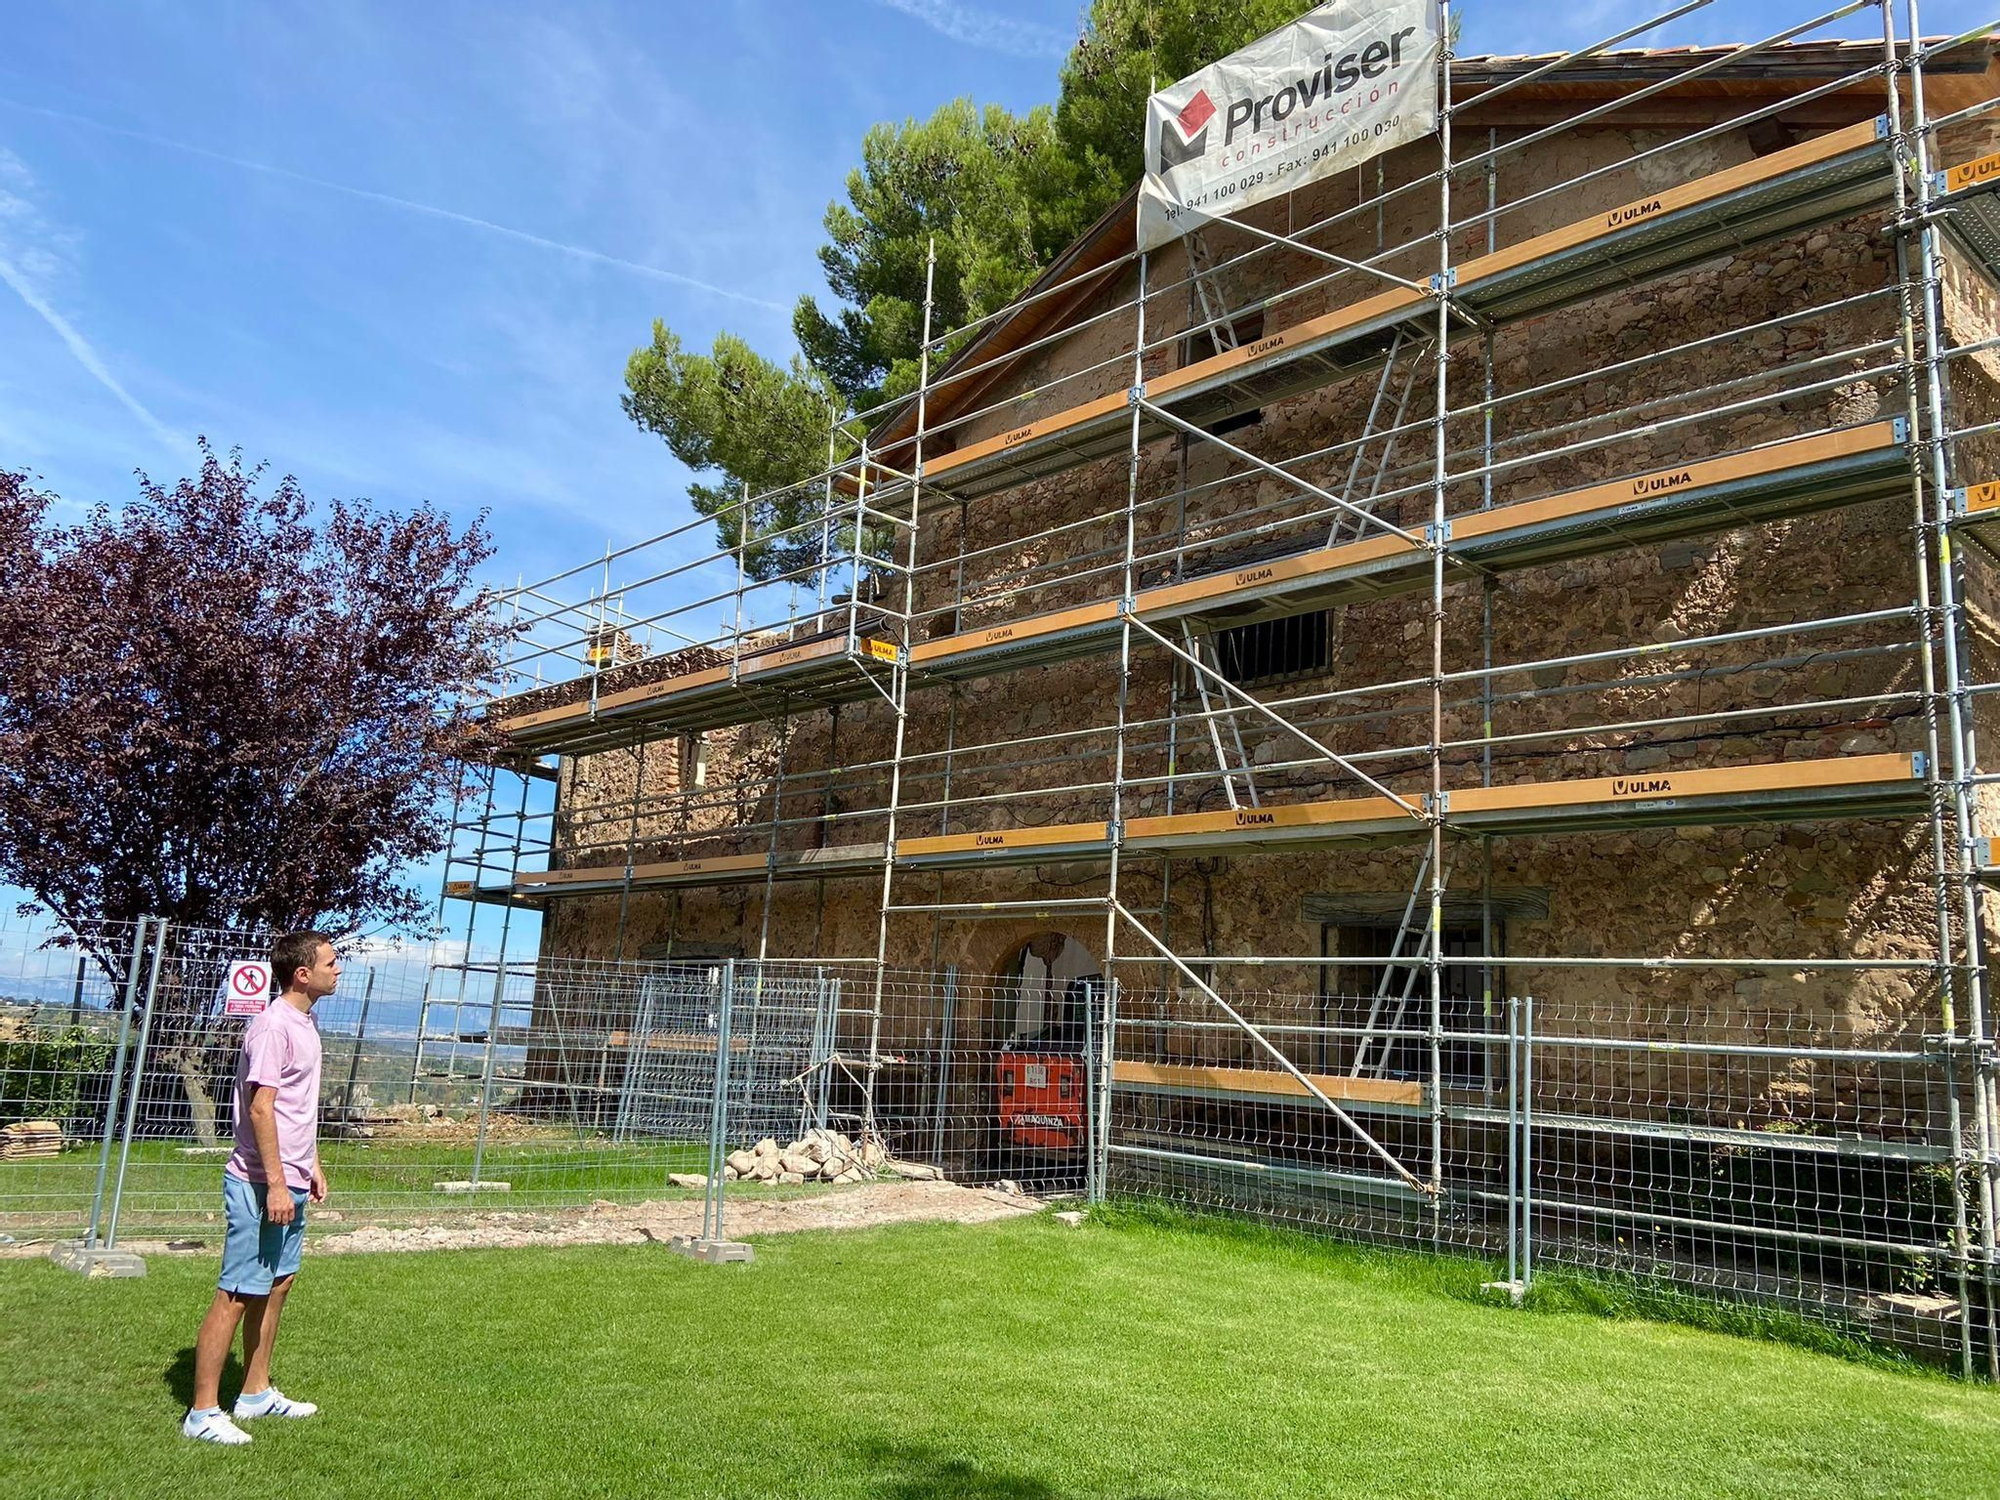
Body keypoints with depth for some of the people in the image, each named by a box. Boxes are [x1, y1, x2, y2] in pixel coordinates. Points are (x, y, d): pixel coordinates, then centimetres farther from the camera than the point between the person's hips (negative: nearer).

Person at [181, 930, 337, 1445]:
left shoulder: (304, 1022, 12)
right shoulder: (273, 1026, -18)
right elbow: (261, 1109, -21)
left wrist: (312, 1166, 22)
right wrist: (276, 1184, -22)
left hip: (289, 1183, 9)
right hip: (261, 1186, -9)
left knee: (277, 1286, 15)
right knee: (236, 1295, -2)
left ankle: (256, 1393, 26)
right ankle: (203, 1412, 8)